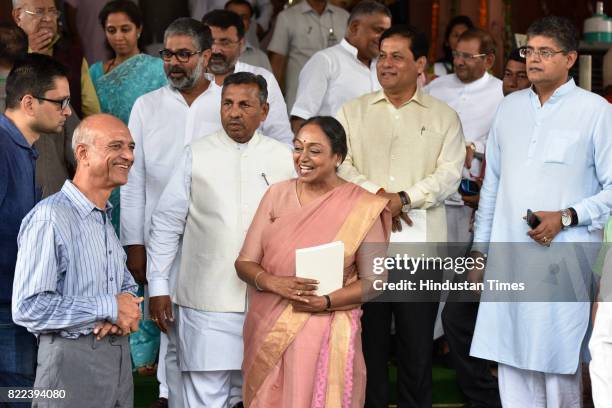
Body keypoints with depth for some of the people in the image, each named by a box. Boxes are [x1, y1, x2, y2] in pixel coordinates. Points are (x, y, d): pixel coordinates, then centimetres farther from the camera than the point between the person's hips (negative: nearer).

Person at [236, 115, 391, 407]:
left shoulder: (363, 207, -5)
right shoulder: (277, 195, 3)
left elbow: (373, 280, -4)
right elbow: (244, 262, 2)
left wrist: (326, 301, -19)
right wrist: (274, 283, -19)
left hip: (325, 334, -3)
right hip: (268, 331, 3)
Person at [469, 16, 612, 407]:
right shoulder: (510, 106, 13)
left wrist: (566, 217, -14)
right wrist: (479, 249, 17)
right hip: (507, 256, 5)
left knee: (559, 364, -4)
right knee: (511, 361, 6)